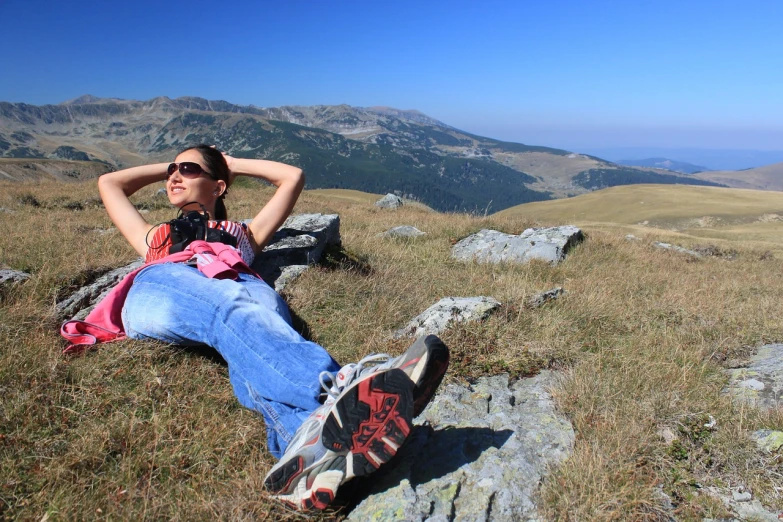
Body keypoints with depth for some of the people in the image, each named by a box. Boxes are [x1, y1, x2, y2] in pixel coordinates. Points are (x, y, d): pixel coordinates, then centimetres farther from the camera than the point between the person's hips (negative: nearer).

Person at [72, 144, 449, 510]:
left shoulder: (242, 234, 43)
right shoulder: (155, 237, 46)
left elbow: (292, 177, 45)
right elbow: (109, 182, 56)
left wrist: (234, 165, 52)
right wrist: (166, 168, 59)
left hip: (242, 286, 1)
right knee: (232, 311, -38)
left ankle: (309, 445, -68)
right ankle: (339, 393, -67)